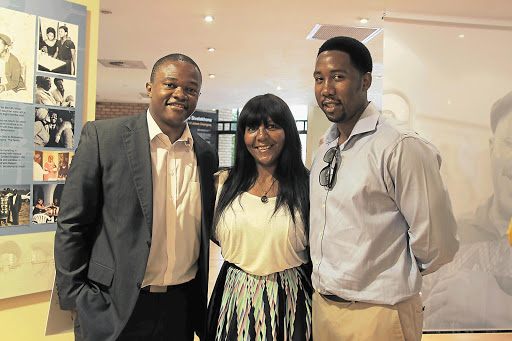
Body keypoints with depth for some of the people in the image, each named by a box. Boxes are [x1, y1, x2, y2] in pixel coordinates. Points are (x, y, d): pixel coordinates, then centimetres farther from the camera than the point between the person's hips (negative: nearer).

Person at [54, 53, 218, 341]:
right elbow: (72, 223, -6)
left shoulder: (207, 155, 4)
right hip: (113, 310, -3)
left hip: (181, 307, 4)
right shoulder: (102, 136, -8)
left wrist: (201, 306, 10)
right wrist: (75, 300, -6)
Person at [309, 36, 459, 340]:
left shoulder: (401, 146, -20)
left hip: (377, 316, -7)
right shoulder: (325, 149, 6)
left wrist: (395, 279, -3)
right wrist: (326, 281, 13)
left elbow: (437, 244, -18)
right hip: (322, 305, 7)